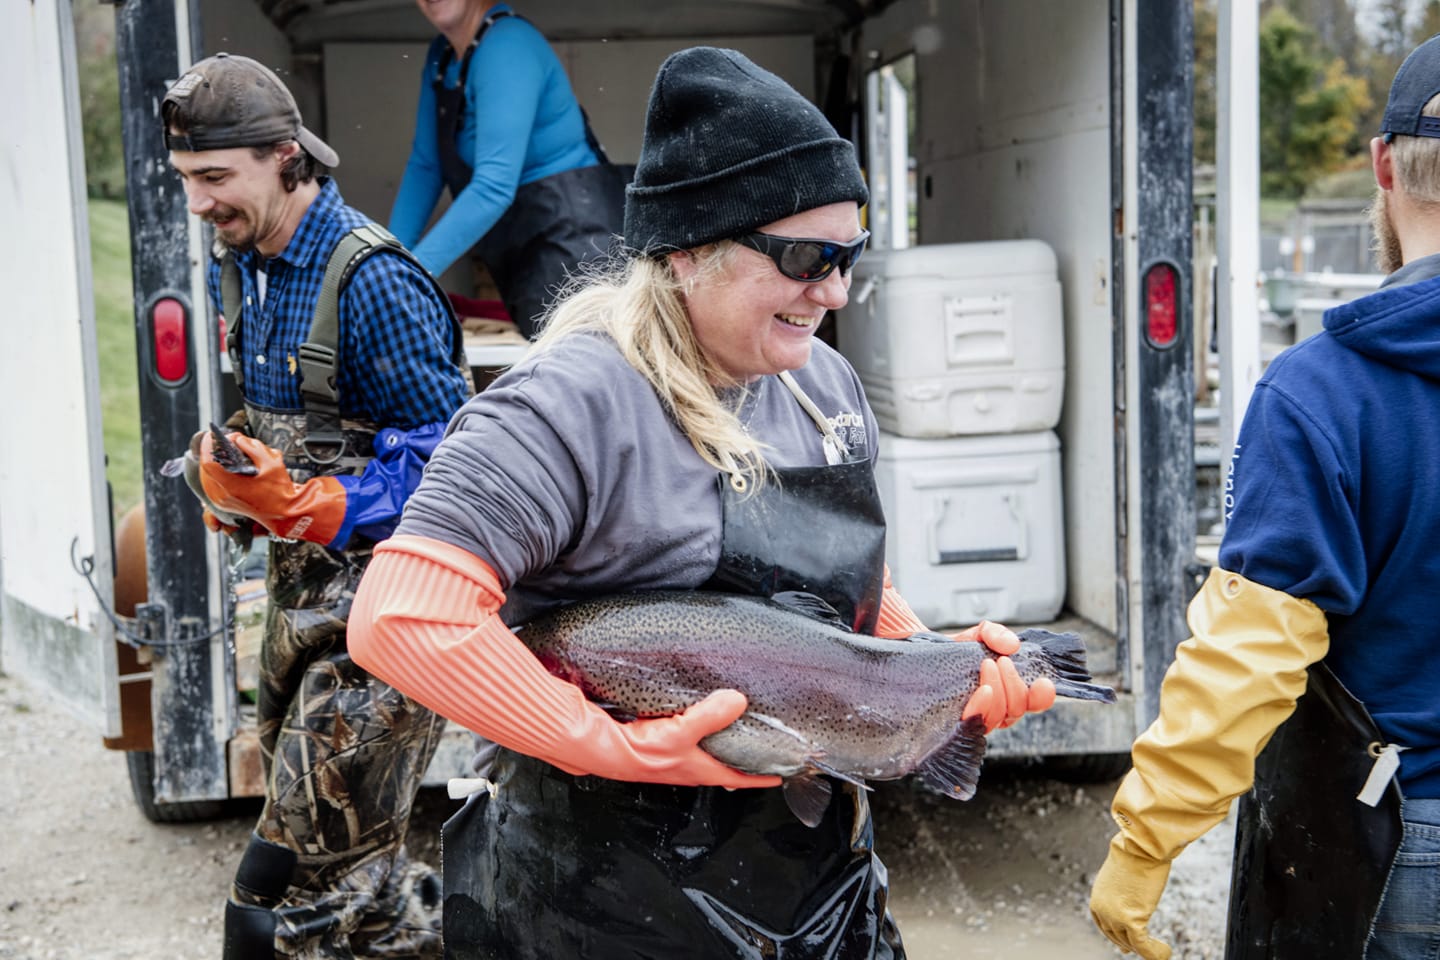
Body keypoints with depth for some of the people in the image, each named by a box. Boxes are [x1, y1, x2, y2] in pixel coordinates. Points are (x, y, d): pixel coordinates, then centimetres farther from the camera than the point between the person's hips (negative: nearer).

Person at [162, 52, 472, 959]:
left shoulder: (373, 280, -19)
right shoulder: (239, 268, 8)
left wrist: (304, 507, -28)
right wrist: (237, 493, 3)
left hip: (380, 584, -9)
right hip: (302, 579, 10)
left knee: (314, 875, -10)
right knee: (302, 823, 21)